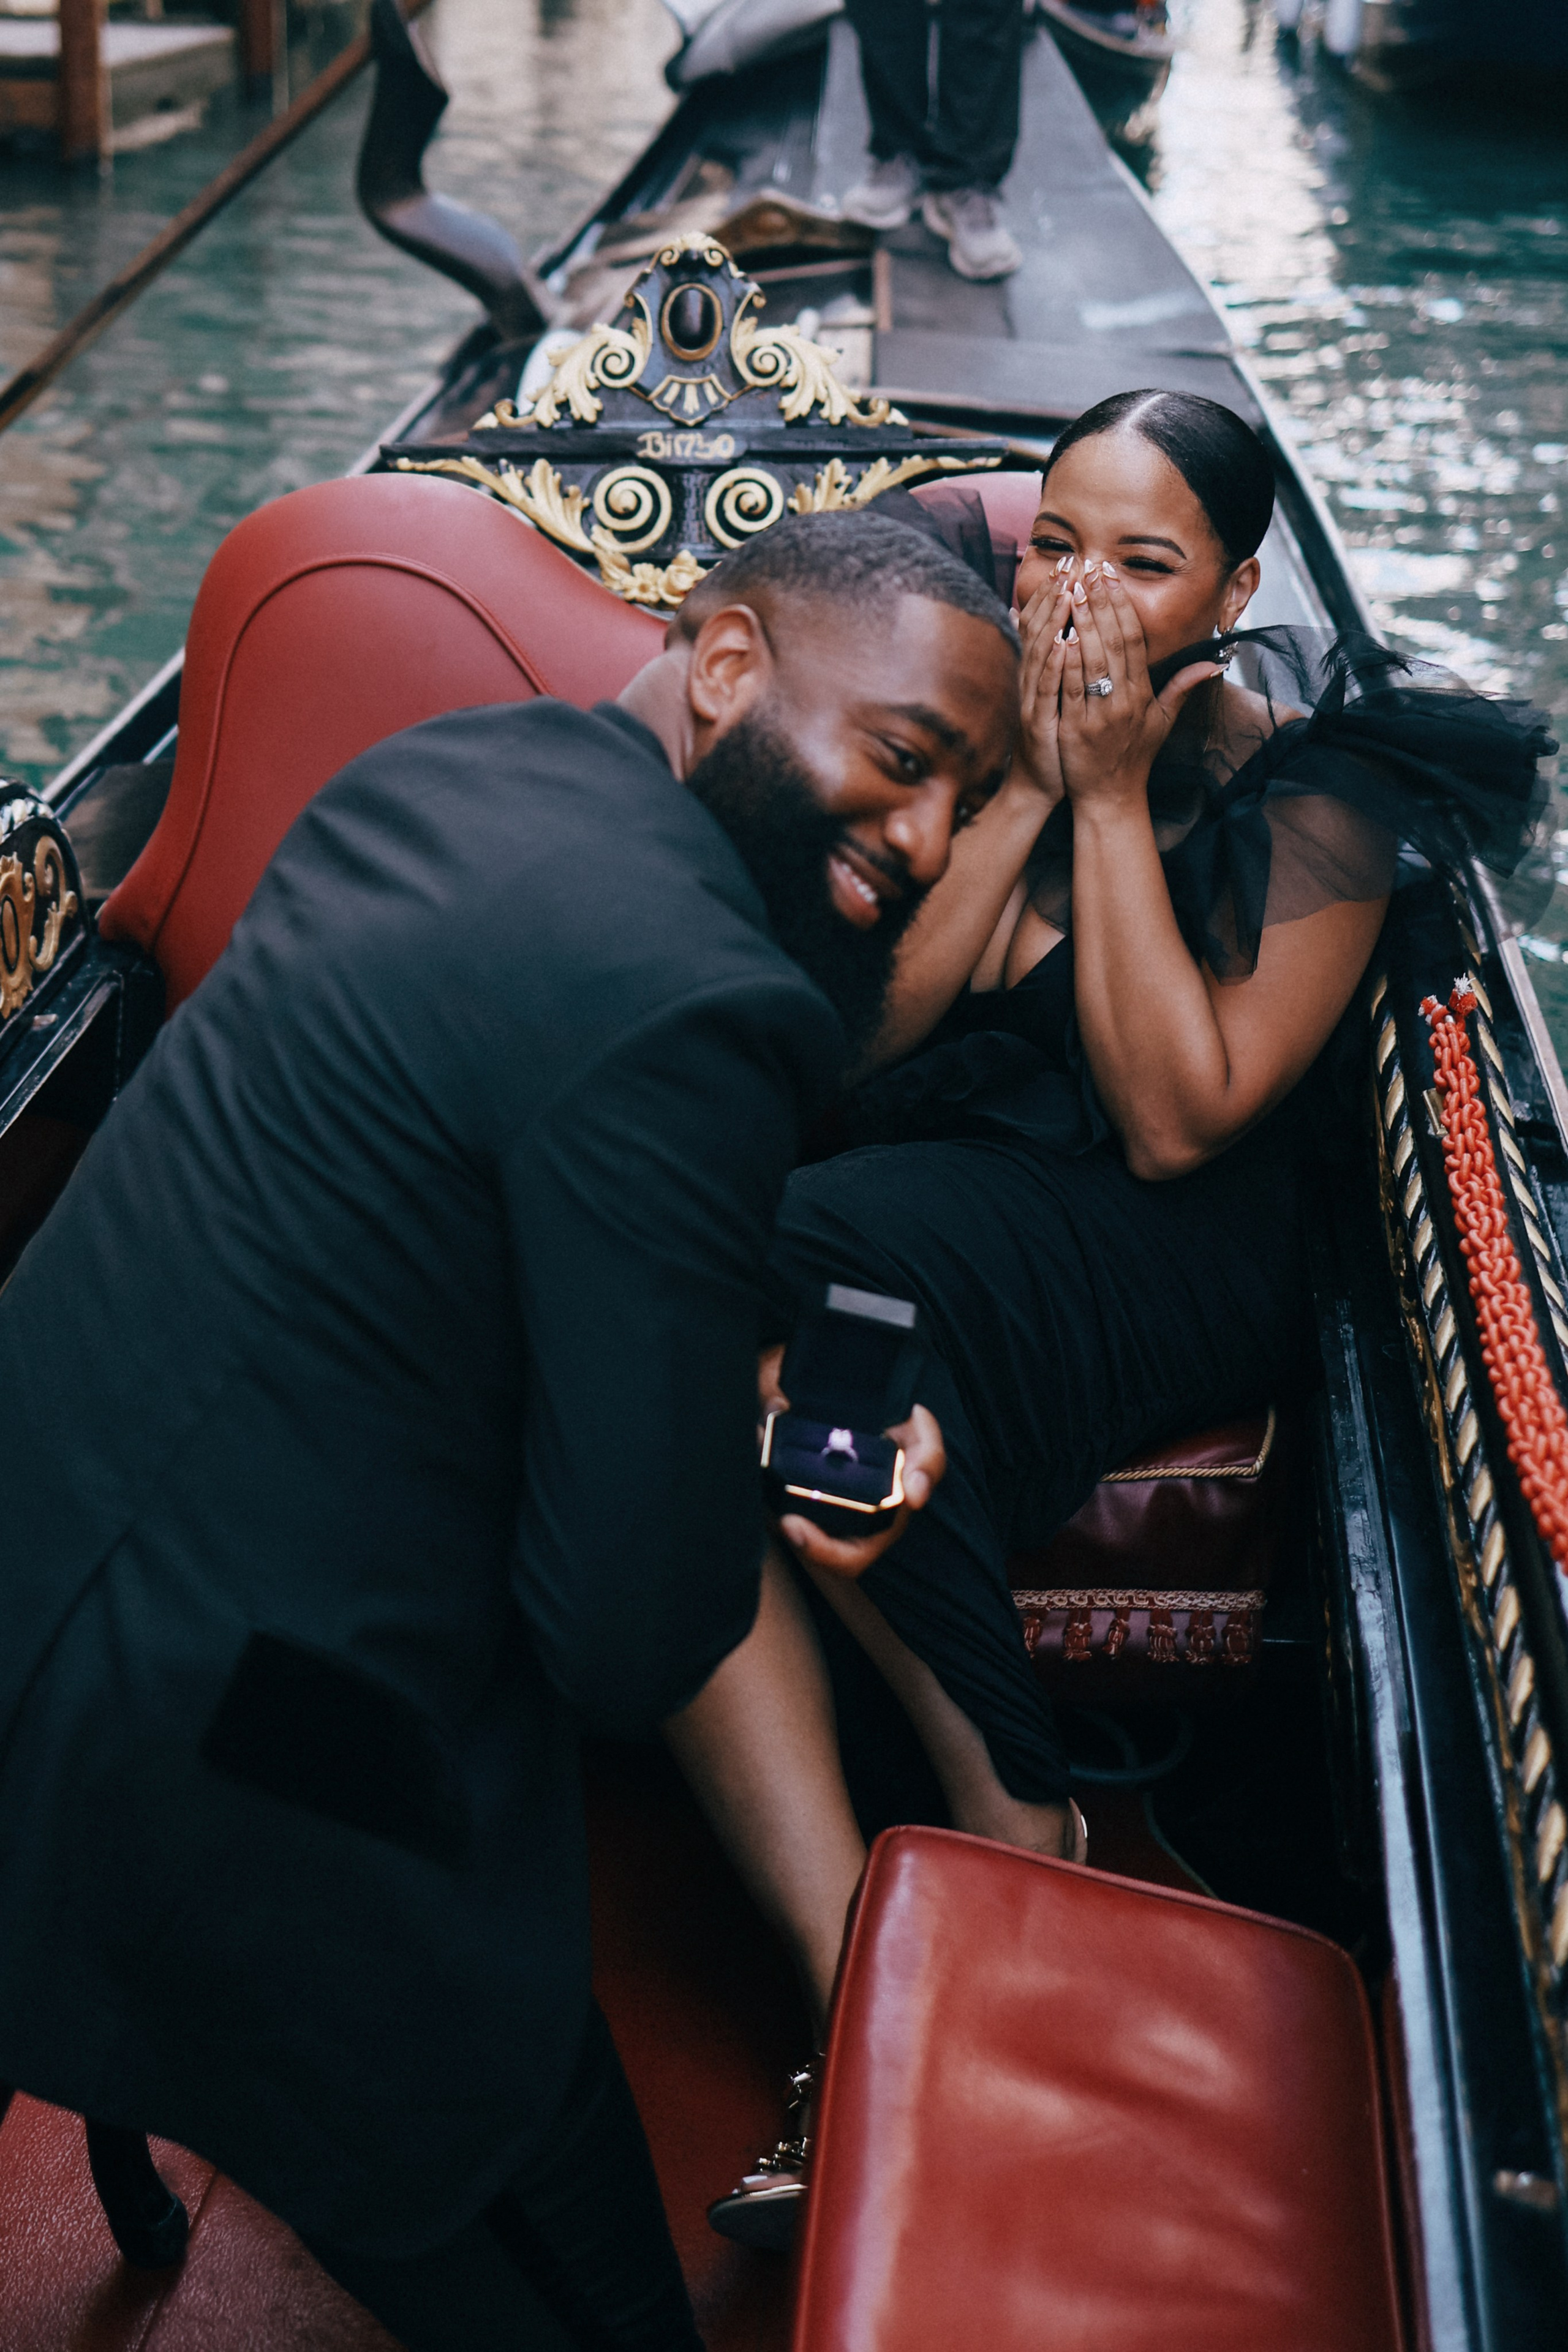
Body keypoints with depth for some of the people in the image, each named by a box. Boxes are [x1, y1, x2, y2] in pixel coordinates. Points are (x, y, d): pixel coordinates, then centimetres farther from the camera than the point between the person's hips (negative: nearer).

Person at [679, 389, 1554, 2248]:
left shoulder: (1311, 795, -7)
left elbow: (1173, 1123, -14)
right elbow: (865, 1033, -1)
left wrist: (1116, 801, -14)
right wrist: (1031, 788, -10)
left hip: (1154, 1267, -5)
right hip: (922, 1190, 5)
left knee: (779, 1332, -34)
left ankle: (1008, 1835, -18)